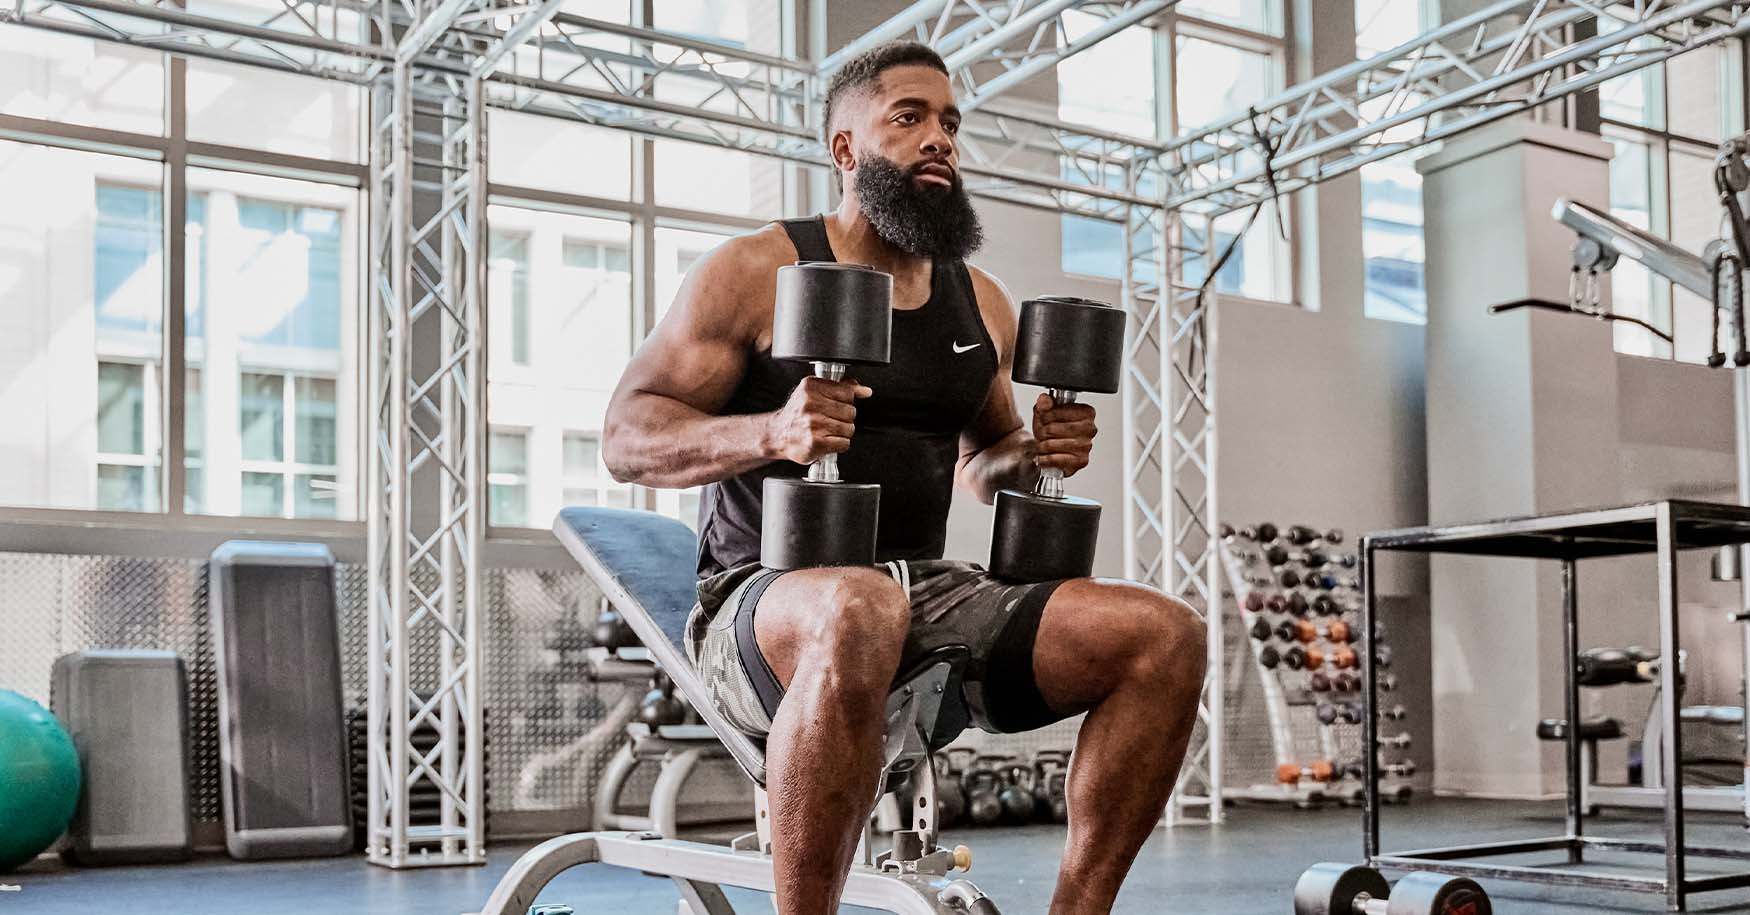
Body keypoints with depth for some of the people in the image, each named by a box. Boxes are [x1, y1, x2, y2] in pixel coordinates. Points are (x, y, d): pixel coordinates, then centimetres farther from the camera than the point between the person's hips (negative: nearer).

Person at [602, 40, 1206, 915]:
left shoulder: (981, 301, 15)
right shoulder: (756, 270, 0)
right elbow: (626, 437, -4)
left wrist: (1033, 455, 3)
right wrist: (770, 431, -23)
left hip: (932, 588, 6)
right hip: (765, 603, -5)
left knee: (1164, 635, -13)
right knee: (860, 614, -42)